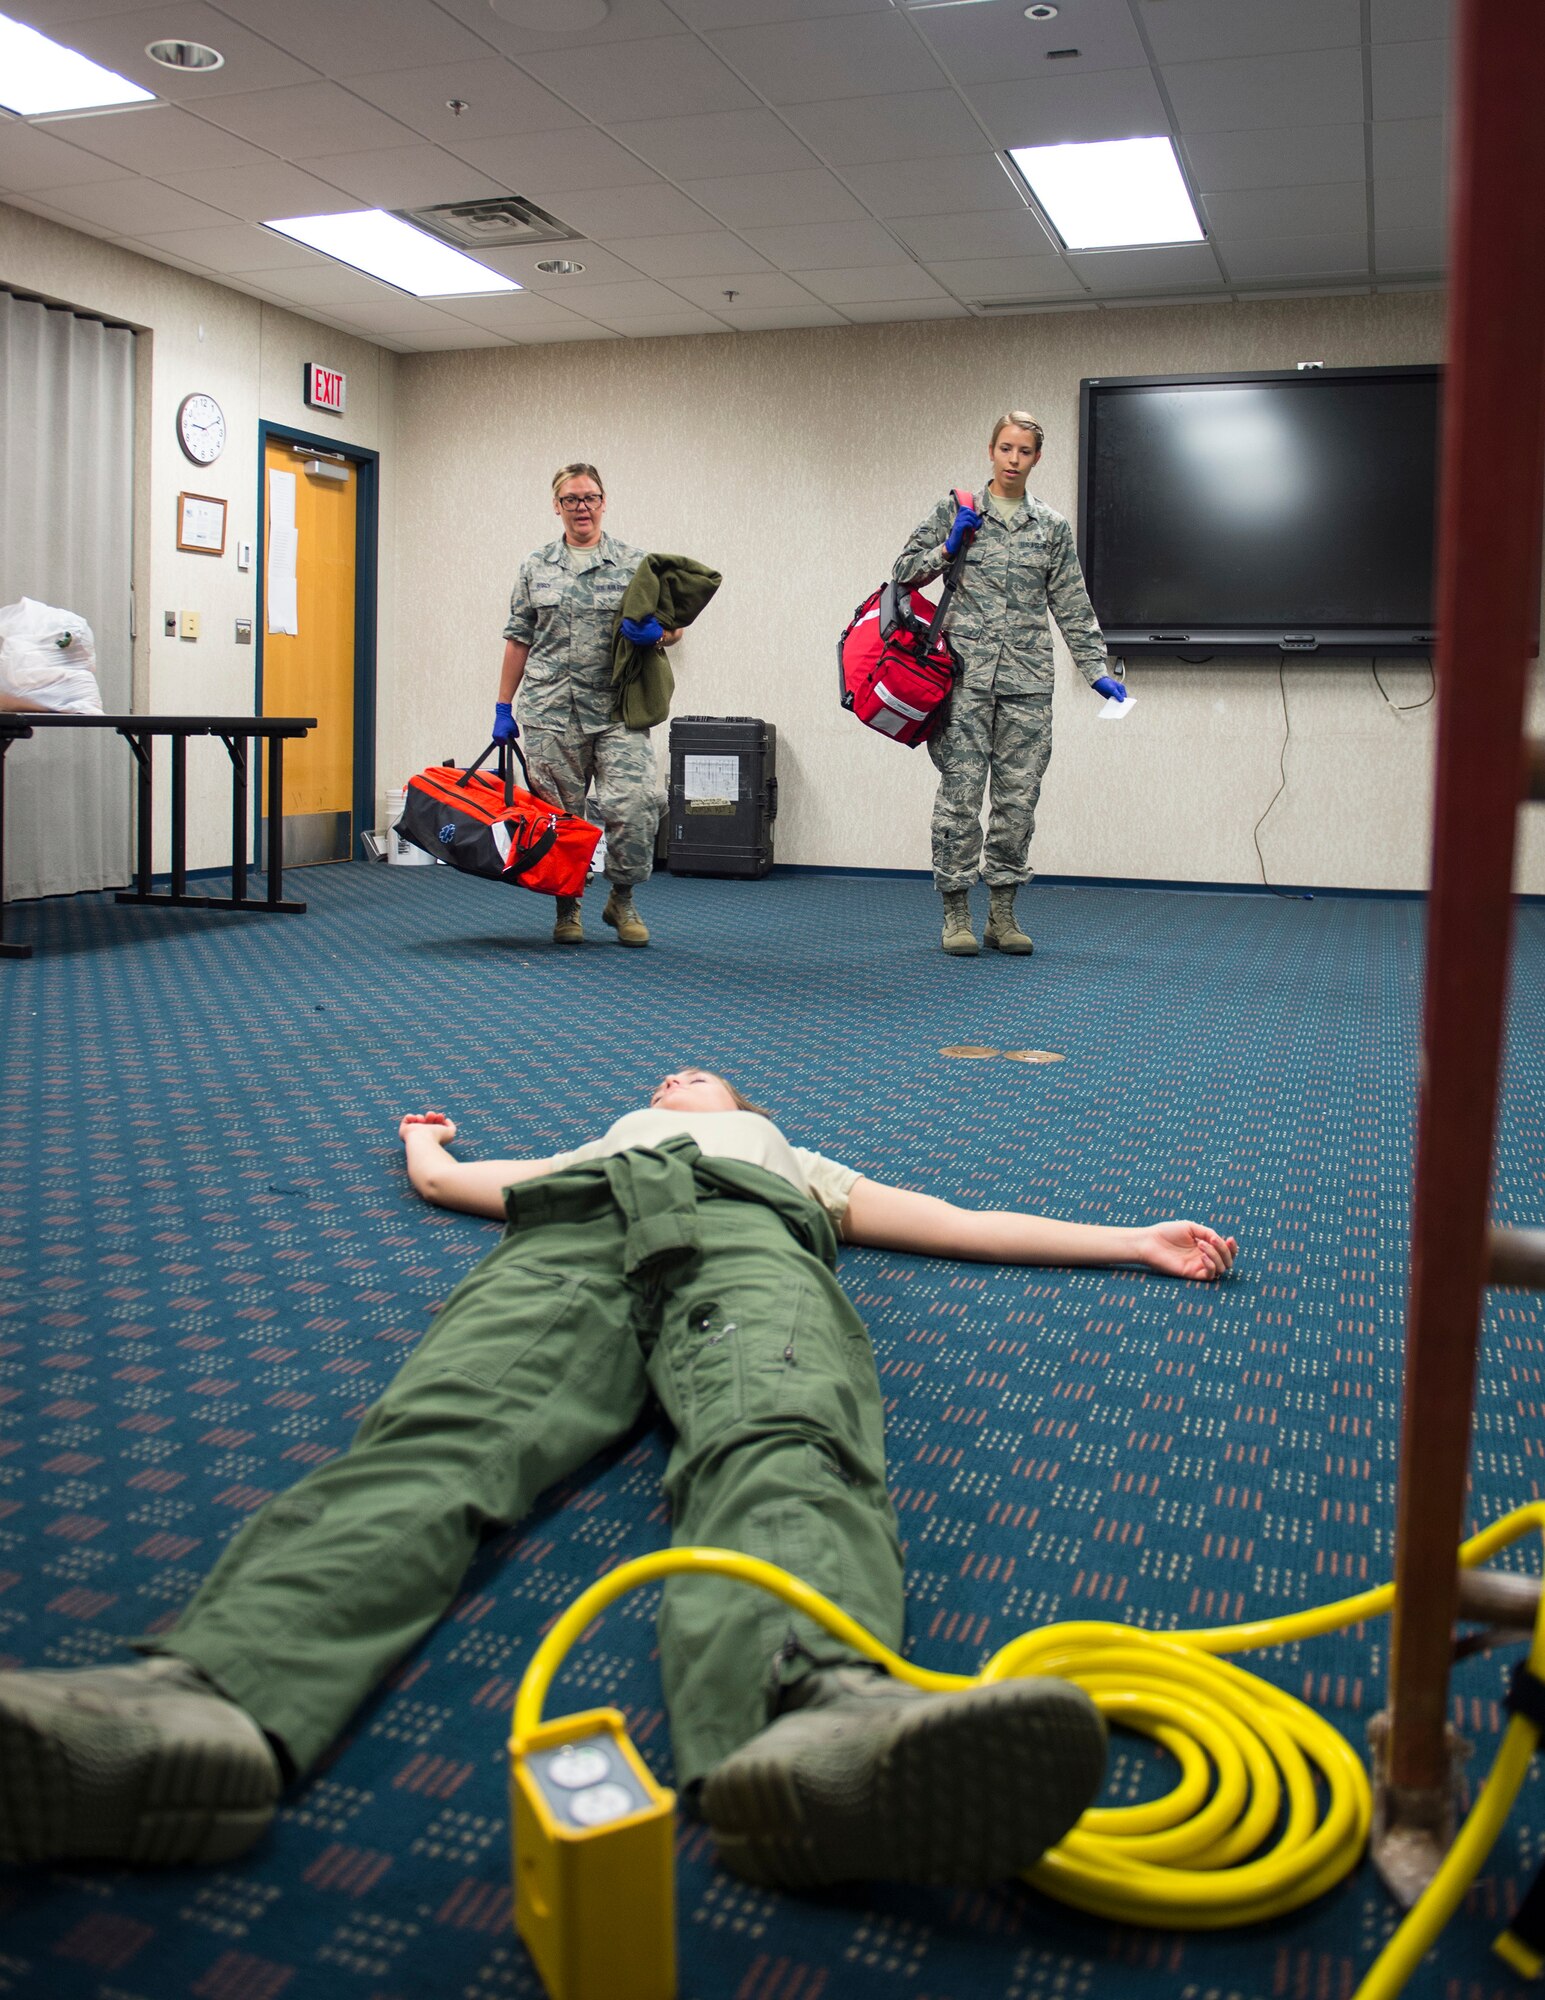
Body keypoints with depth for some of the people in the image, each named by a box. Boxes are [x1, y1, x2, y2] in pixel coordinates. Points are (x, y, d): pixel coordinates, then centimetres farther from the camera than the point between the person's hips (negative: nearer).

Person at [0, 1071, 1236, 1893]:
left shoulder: (798, 1166, 47)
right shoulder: (582, 1154, 49)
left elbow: (965, 1224, 42)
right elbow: (441, 1178, 55)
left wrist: (1134, 1243, 40)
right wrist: (424, 1141, 78)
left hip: (749, 1237, 0)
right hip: (570, 1241, 1)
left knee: (781, 1449, -38)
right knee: (433, 1442, -34)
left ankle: (806, 1716, -71)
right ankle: (203, 1702, -61)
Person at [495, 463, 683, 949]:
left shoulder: (633, 563, 7)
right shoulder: (536, 568, 12)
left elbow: (674, 627, 9)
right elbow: (518, 640, 13)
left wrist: (657, 633, -15)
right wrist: (503, 707, 9)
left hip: (617, 711, -1)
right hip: (550, 711, 2)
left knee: (635, 803, -16)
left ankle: (622, 899, 5)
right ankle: (567, 909, 19)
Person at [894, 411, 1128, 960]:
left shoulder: (1052, 526, 13)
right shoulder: (955, 511, 8)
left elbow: (1072, 607, 13)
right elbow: (905, 573, 9)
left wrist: (1096, 671, 5)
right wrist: (949, 548, -7)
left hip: (1028, 680, 2)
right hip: (966, 674, -2)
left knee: (1018, 797, 2)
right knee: (960, 792, -5)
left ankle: (1002, 913, 11)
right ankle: (956, 914, 2)